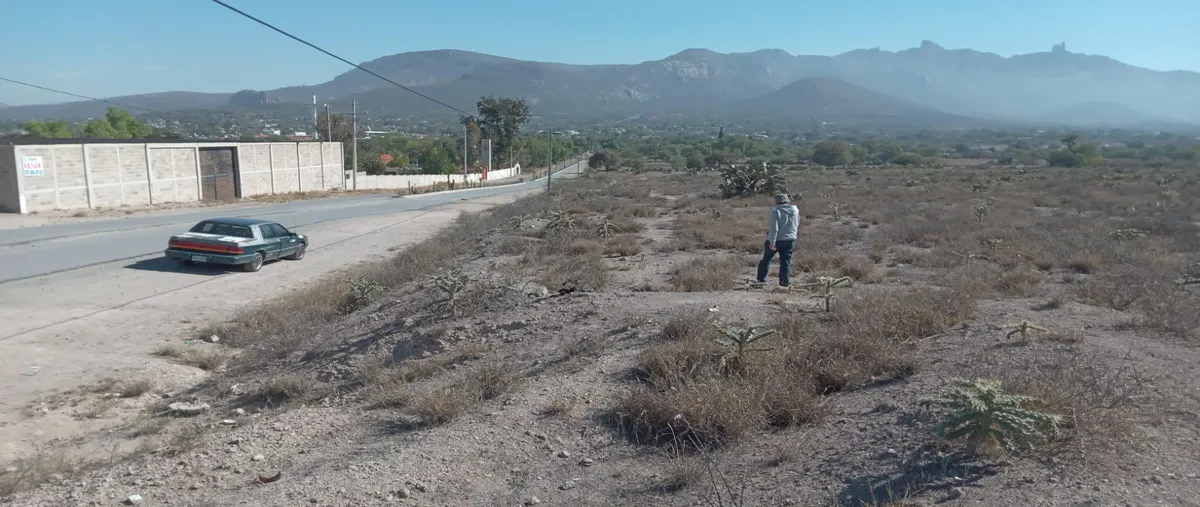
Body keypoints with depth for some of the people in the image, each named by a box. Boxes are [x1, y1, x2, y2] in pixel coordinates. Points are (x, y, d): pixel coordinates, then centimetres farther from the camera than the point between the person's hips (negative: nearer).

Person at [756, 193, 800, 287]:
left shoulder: (775, 211, -15)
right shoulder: (795, 210, 4)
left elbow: (774, 228, -21)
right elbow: (796, 225, 16)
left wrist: (772, 242, -21)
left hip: (775, 240, -4)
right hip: (790, 240, 4)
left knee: (766, 259, 12)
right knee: (786, 261, 9)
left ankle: (761, 278, 17)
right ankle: (785, 280, 2)